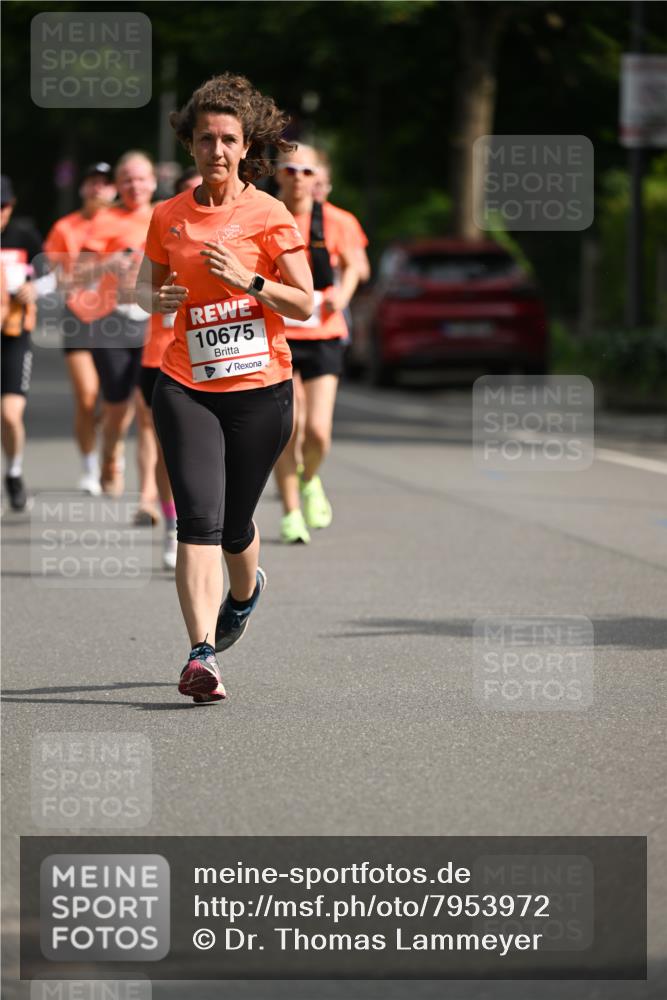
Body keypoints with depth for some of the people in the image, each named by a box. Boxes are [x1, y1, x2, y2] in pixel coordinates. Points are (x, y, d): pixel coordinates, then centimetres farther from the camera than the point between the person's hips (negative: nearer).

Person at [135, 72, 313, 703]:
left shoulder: (269, 216, -2)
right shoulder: (168, 217, 5)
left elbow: (304, 305, -2)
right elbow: (146, 283, 19)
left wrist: (248, 280, -18)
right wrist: (157, 300, -5)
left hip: (259, 389, -1)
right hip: (186, 387, 1)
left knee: (233, 526, 10)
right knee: (199, 517, -15)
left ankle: (245, 591, 46)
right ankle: (202, 654, -20)